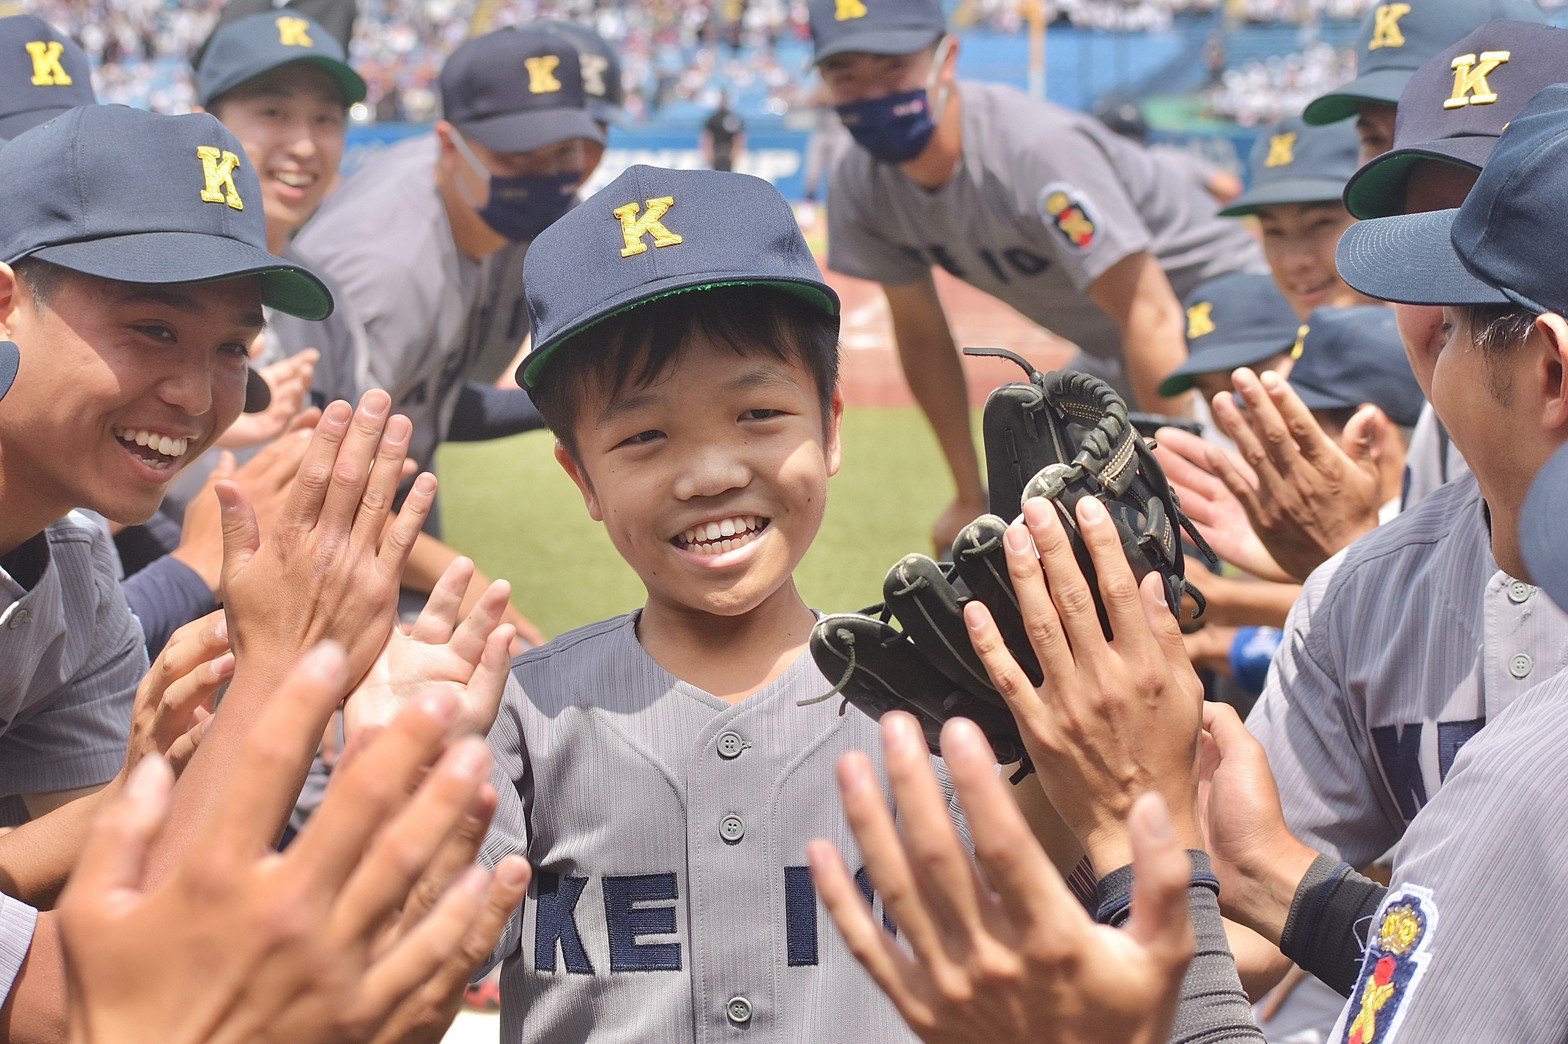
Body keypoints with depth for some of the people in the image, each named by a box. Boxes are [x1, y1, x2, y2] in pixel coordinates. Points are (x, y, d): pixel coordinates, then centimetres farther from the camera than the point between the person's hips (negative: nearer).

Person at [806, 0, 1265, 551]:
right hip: (1108, 360, 8)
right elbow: (921, 337, 4)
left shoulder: (1037, 148, -32)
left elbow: (1150, 316, -34)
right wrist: (970, 496, 8)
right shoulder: (861, 188, -9)